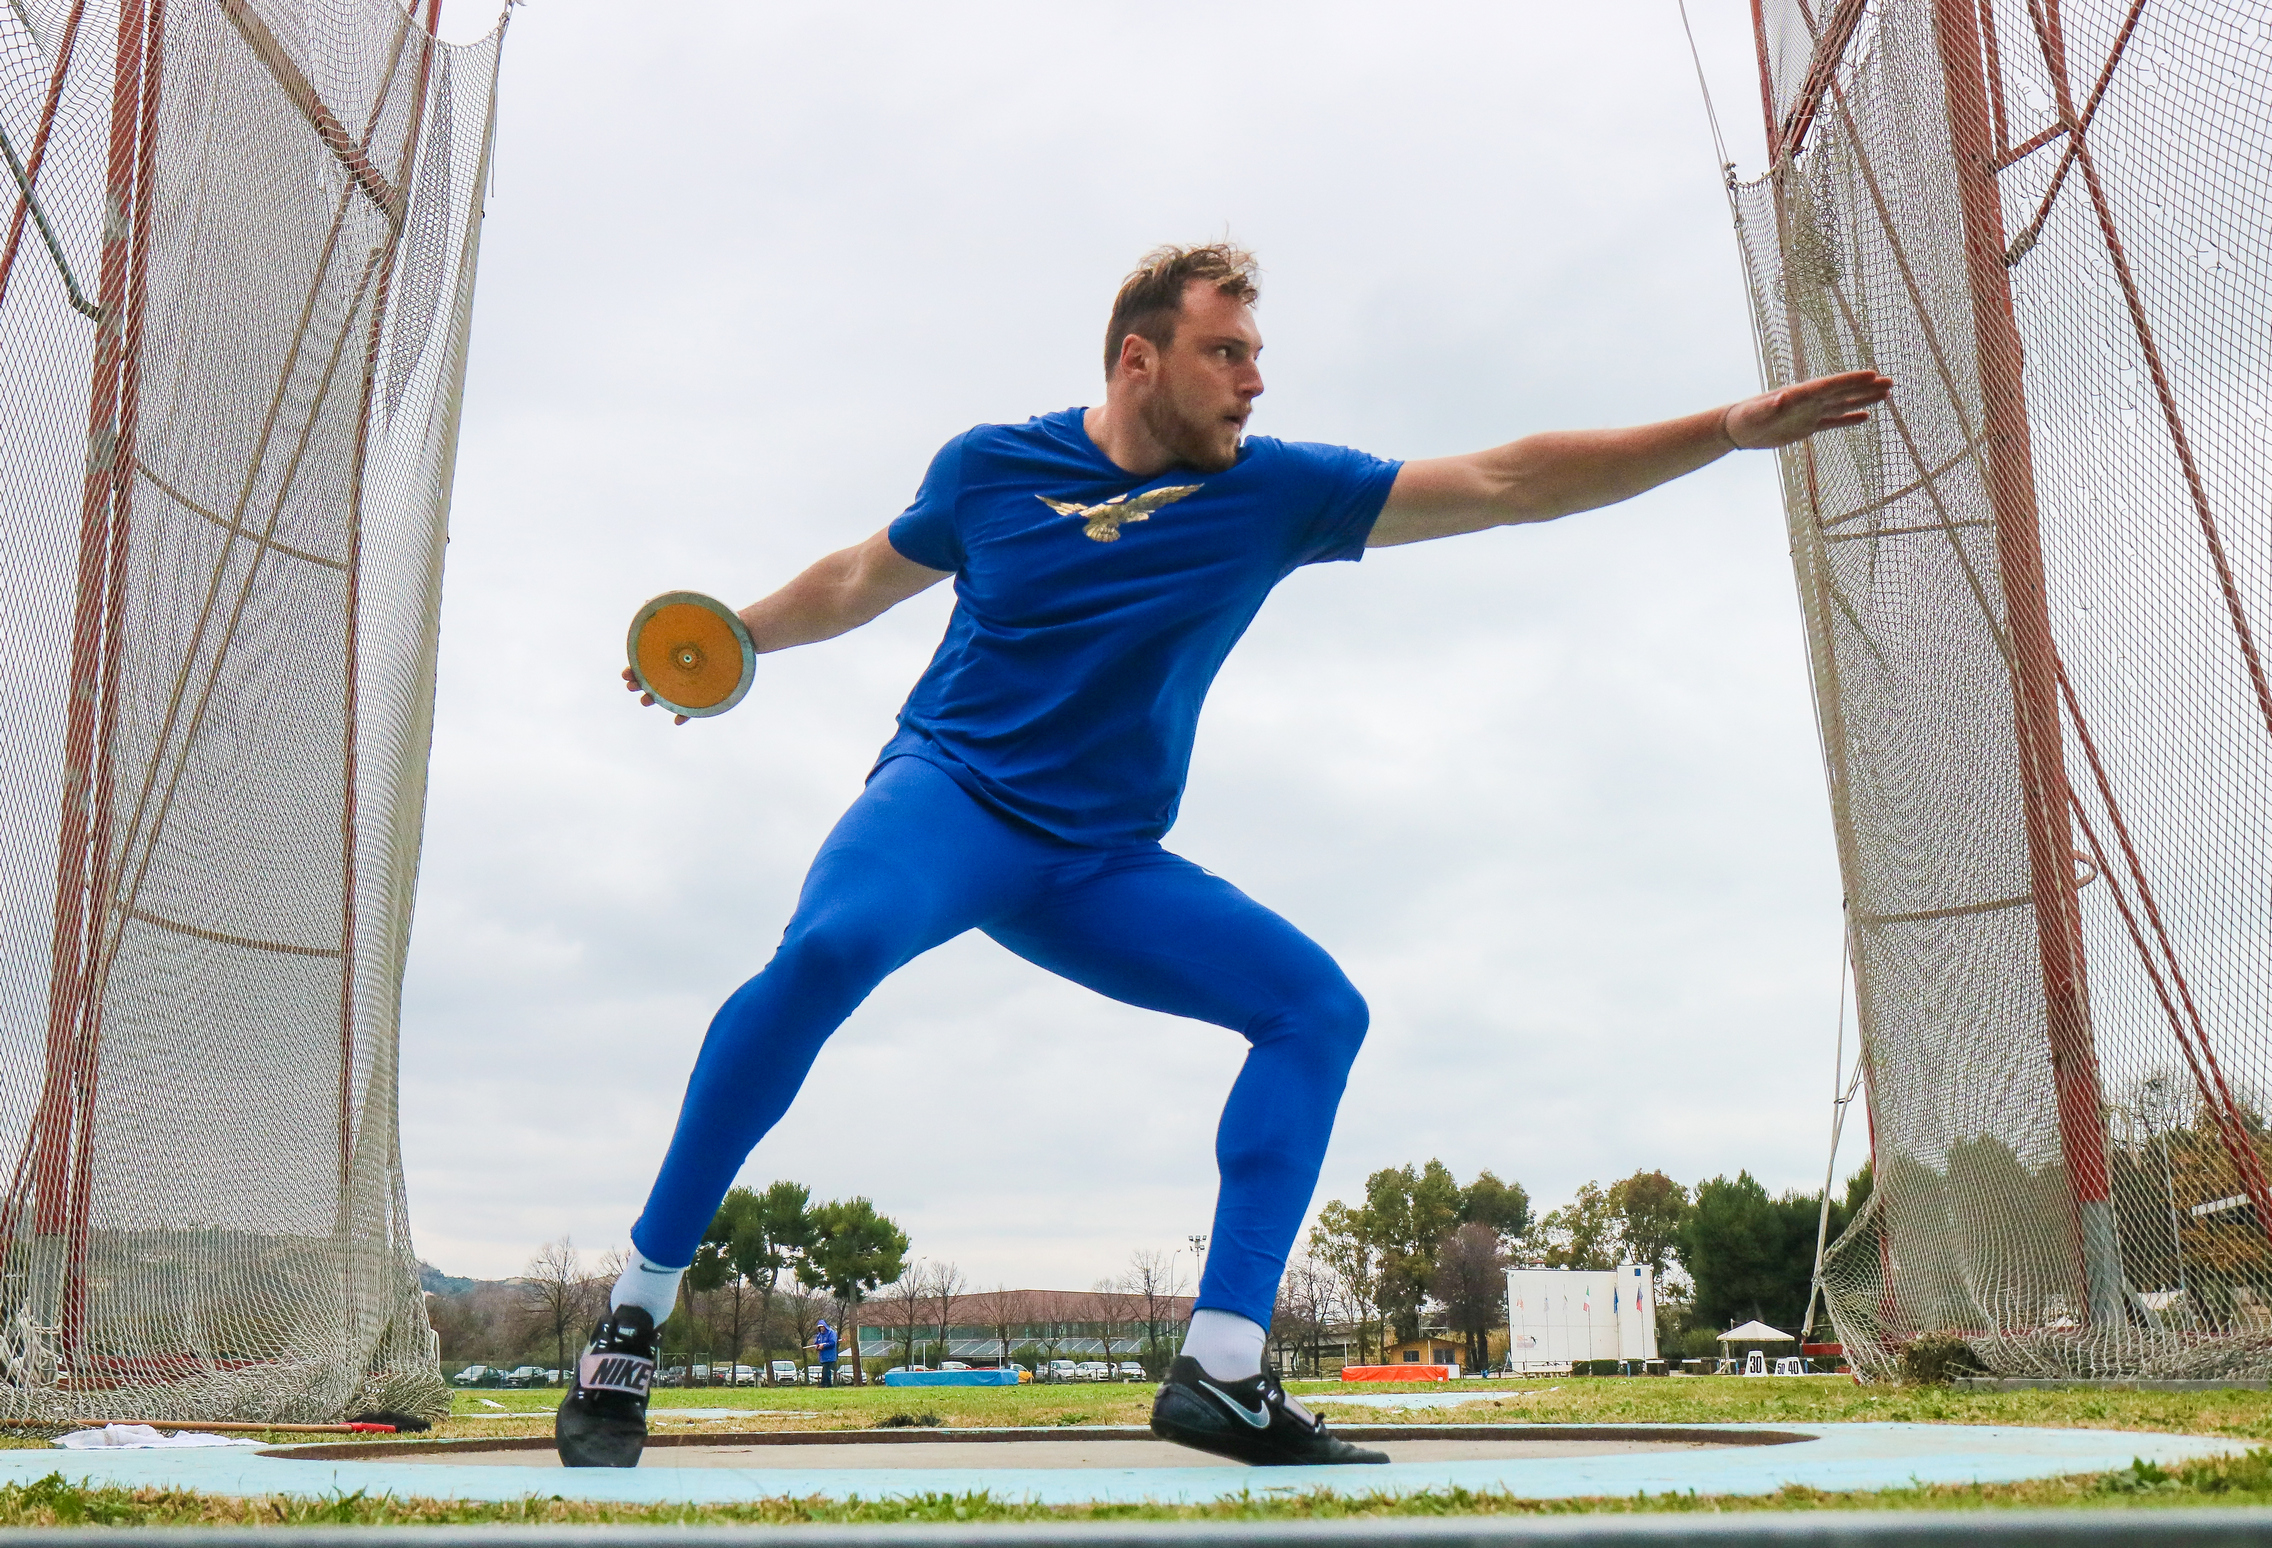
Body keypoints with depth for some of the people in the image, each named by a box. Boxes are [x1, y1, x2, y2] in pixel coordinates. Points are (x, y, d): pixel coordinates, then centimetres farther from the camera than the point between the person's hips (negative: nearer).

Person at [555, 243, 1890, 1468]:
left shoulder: (1274, 492, -1)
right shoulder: (990, 465, -1)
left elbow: (1511, 483, -4)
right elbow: (868, 578, 19)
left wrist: (1731, 429, -8)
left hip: (1104, 866, 4)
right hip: (948, 798, -3)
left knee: (1319, 1004, -13)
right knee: (831, 947, -36)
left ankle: (1222, 1371, -13)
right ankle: (631, 1324, -24)